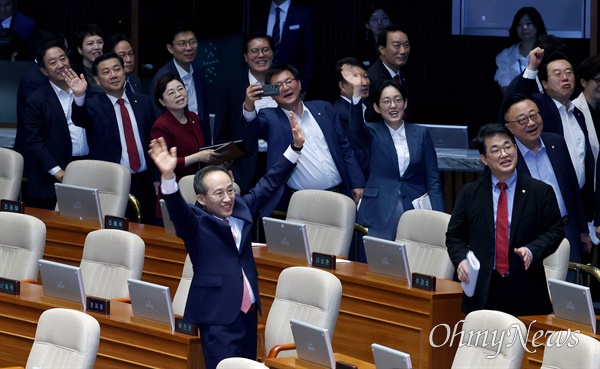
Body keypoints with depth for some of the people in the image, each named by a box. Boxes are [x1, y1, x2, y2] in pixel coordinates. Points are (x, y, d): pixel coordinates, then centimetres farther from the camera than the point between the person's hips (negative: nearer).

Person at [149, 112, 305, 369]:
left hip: (248, 310, 7)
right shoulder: (195, 222, -8)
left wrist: (295, 147, 12)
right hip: (219, 316, -7)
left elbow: (269, 183, 17)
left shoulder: (241, 208, 10)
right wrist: (168, 176, -46)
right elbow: (177, 208, -27)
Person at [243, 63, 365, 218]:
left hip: (339, 197, 3)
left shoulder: (324, 108, 13)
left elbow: (344, 149, 14)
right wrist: (249, 106, -42)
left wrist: (357, 184, 6)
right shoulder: (270, 117, 4)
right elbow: (254, 126, -19)